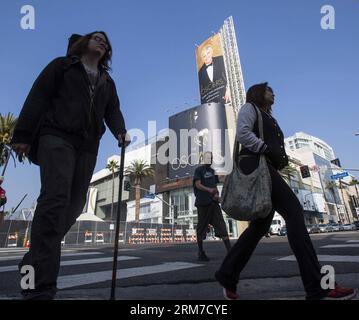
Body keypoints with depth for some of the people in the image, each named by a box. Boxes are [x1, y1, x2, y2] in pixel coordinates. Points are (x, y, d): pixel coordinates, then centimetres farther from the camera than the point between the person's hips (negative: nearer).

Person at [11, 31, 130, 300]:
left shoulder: (108, 82, 28)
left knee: (74, 205, -1)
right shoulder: (62, 65, 16)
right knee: (55, 198, -21)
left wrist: (120, 132, -8)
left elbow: (112, 111, 15)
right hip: (57, 136, -4)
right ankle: (41, 287, -17)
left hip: (87, 146, 5)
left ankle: (34, 262, 19)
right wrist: (23, 134, -6)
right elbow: (38, 97, 5)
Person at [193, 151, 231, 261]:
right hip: (203, 202, -6)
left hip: (213, 202, 6)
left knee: (221, 224, -2)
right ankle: (201, 253, 13)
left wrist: (217, 195, 1)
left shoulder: (212, 171, 19)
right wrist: (209, 190, -26)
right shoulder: (199, 170, 0)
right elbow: (197, 184, -11)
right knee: (202, 226, 2)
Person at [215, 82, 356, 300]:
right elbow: (242, 134, -11)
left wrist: (281, 156, 5)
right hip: (257, 165, -9)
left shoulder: (268, 117, 34)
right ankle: (317, 286, -15)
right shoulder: (250, 107, 9)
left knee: (261, 224, 4)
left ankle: (227, 274, 11)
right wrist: (268, 149, -14)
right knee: (294, 211, -17)